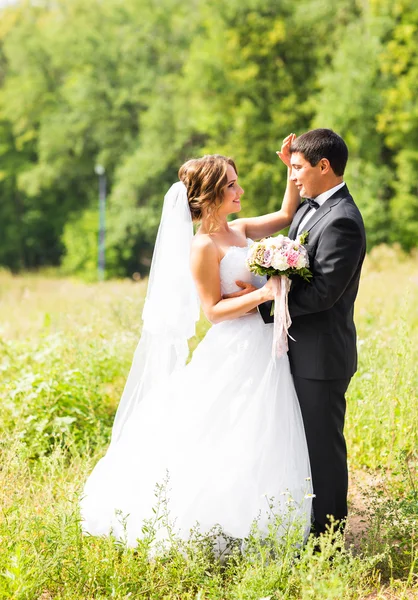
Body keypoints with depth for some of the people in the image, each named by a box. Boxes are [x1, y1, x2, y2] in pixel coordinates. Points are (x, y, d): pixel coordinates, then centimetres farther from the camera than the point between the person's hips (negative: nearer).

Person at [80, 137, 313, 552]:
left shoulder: (239, 230, 10)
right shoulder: (203, 247, -13)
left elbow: (287, 214, 20)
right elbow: (214, 310, -14)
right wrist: (262, 294, -23)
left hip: (264, 350, 8)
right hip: (234, 356, -8)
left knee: (255, 447, 12)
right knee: (227, 447, -4)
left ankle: (245, 526, 21)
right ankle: (216, 531, 6)